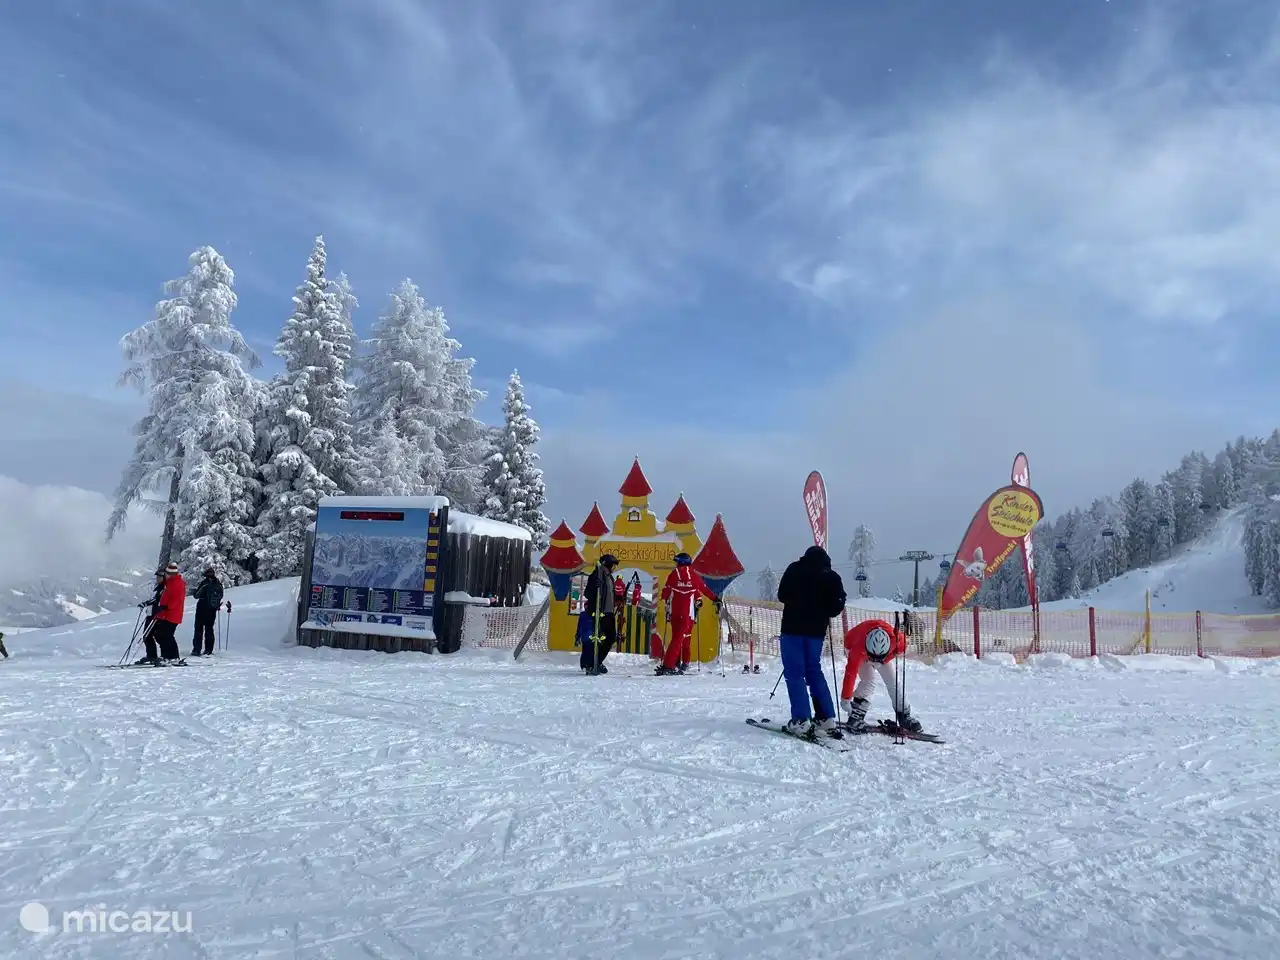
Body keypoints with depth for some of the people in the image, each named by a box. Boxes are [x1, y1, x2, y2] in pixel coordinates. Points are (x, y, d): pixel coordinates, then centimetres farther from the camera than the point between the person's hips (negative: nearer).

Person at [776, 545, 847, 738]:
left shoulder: (794, 570, 0)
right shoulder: (832, 577, 4)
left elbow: (782, 595, 4)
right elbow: (838, 604, -1)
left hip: (793, 627, -3)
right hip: (816, 630, 3)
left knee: (794, 673, -2)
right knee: (814, 671, 15)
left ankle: (801, 720, -10)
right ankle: (827, 718, 12)